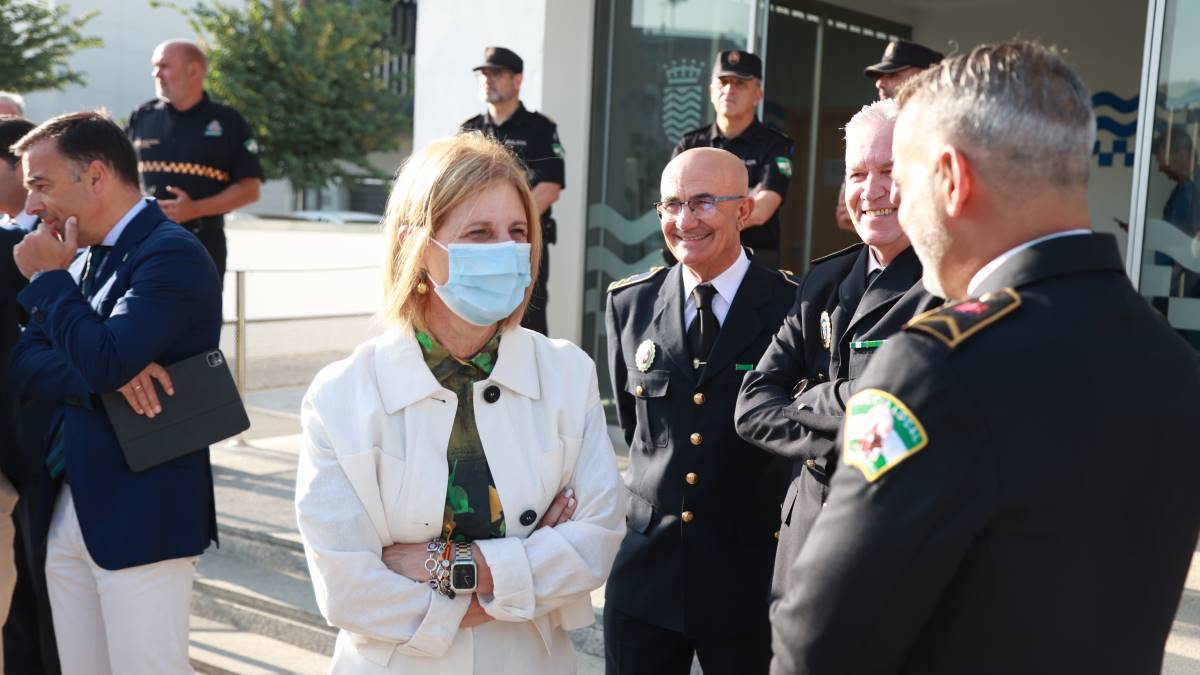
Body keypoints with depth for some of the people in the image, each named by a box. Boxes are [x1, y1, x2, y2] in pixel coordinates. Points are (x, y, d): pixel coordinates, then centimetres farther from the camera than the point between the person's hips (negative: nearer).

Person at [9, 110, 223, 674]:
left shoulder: (172, 253, -13)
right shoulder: (86, 259, 13)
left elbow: (104, 359, -26)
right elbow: (22, 365, 6)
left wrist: (49, 278, -11)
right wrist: (105, 379, -14)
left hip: (140, 518, -8)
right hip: (68, 511, 8)